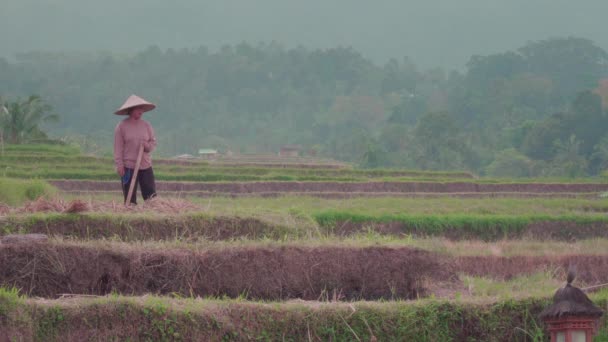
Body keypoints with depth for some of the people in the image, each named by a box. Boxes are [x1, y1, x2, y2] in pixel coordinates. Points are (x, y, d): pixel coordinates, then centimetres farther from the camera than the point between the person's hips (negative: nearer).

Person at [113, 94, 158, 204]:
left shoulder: (146, 125, 8)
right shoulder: (121, 126, -4)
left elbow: (153, 142, 13)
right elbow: (118, 148, -5)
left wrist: (148, 146, -10)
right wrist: (119, 165, -11)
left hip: (145, 166, 4)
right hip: (129, 167, -4)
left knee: (151, 195, -1)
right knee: (130, 198, 0)